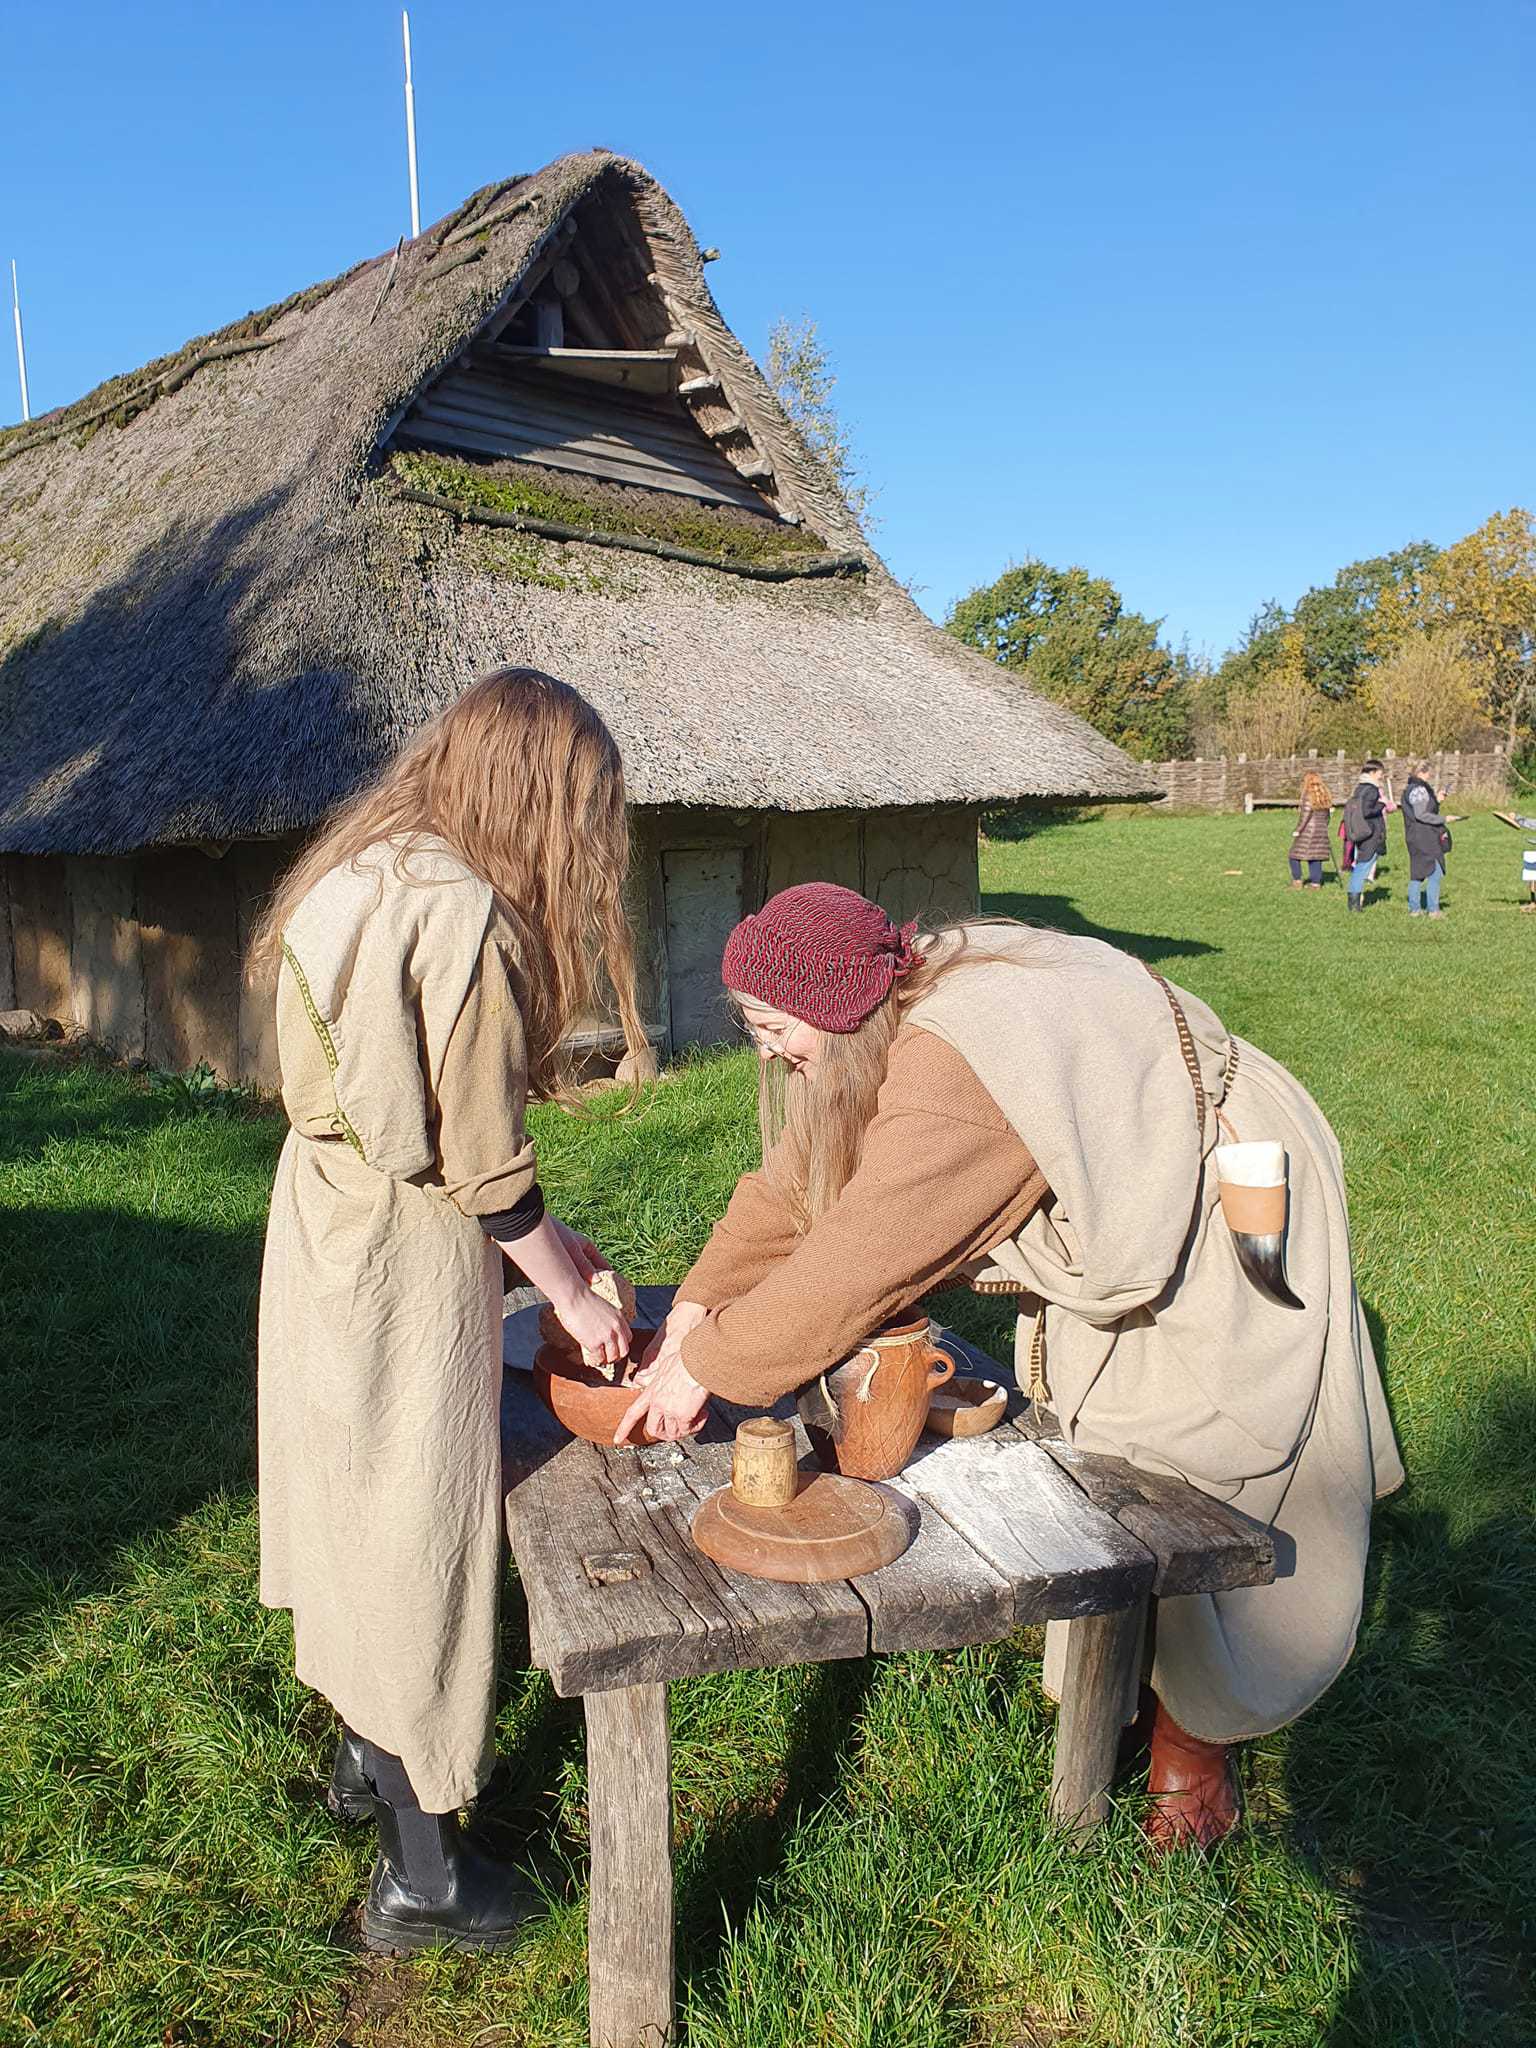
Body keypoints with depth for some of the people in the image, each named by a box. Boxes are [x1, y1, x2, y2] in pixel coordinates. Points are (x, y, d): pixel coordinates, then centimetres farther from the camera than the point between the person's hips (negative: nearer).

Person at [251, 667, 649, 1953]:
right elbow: (478, 1161, -20)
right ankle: (422, 1874, 24)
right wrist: (572, 1294, -6)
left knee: (359, 1509, 23)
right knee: (417, 1538, 5)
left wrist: (541, 1238, 10)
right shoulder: (462, 911, -23)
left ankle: (365, 1752, 46)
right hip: (405, 1262, -9)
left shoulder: (372, 871, 7)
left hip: (329, 1229, 9)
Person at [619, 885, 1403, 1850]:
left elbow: (856, 1260, -34)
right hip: (1121, 1220, 9)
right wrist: (700, 1304, -9)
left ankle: (1197, 1745, 19)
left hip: (1229, 1219, -8)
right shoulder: (898, 1018, -8)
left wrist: (706, 1366, -24)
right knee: (1098, 1467, 12)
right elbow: (797, 1178, -3)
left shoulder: (950, 1081, -36)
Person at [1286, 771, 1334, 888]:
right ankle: (1316, 882, 7)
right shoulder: (1324, 795, 10)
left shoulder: (1308, 796, -12)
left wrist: (1298, 830, -12)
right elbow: (1327, 814, 14)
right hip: (1321, 830, 7)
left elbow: (1305, 815, -16)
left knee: (1295, 856, 3)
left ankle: (1297, 881, 0)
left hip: (1307, 830, -7)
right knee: (1316, 857, 9)